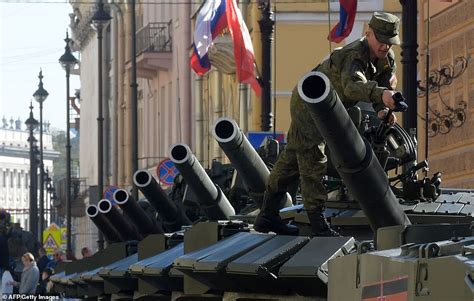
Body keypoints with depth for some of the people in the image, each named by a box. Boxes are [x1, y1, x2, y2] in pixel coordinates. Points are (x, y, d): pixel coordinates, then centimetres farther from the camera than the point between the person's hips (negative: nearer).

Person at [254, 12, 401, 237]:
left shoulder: (386, 58, -5)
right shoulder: (354, 56, -34)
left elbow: (386, 83, 2)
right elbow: (352, 86, -53)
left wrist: (383, 109, -21)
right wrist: (381, 94, -71)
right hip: (308, 104, -10)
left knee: (292, 159, 16)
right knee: (313, 163, -11)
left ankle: (267, 216, 24)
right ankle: (319, 226, -13)